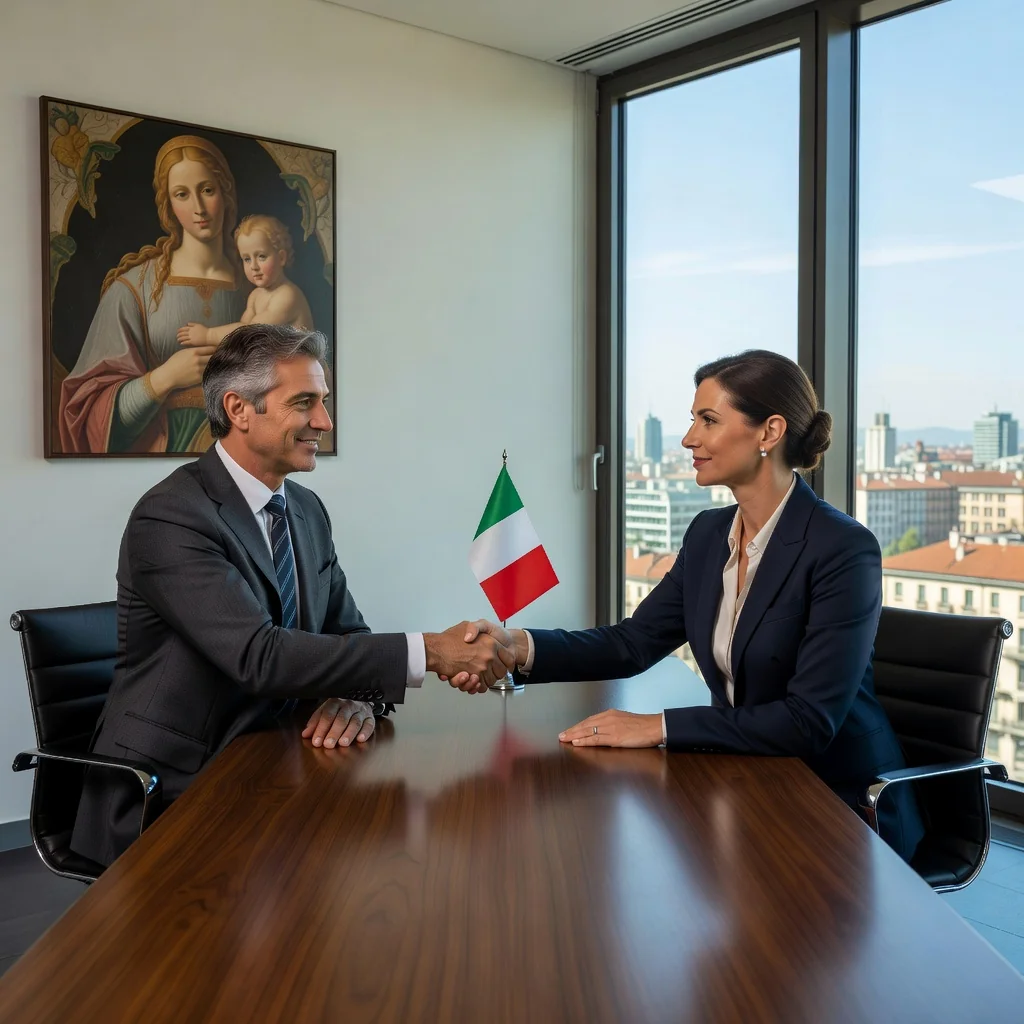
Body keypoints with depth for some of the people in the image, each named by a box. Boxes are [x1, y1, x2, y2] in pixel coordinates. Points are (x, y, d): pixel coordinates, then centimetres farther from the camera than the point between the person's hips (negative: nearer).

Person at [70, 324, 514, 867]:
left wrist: (360, 696, -15)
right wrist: (431, 651, -30)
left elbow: (348, 633, 9)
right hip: (166, 799, -7)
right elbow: (259, 656, -28)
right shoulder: (169, 517, -18)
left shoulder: (308, 511, 7)